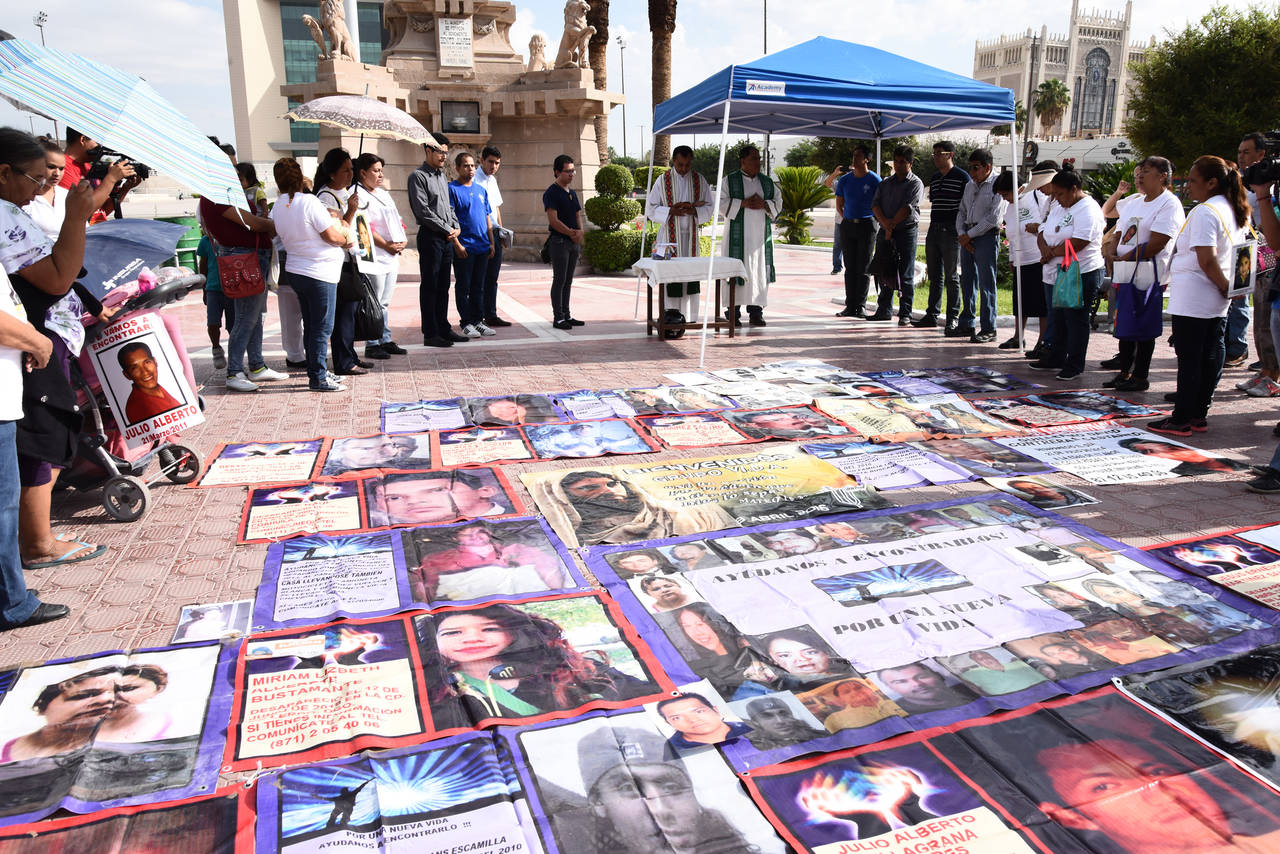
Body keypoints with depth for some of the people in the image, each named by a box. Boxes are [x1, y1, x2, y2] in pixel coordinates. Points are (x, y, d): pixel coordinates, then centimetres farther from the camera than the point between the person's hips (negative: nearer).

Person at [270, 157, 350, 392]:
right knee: (322, 327, -1)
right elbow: (331, 236, -16)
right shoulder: (309, 202, -16)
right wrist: (346, 240, 5)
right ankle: (318, 378, 1)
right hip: (318, 273, -8)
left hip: (295, 272, 8)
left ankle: (315, 372, 24)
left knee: (311, 326, 16)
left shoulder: (277, 207, 6)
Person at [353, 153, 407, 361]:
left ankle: (385, 340, 19)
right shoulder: (358, 195, -7)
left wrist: (402, 240, 1)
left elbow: (397, 219, 19)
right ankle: (372, 345, -1)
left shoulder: (383, 193, 19)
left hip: (392, 257, 8)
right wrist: (386, 245, -15)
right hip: (374, 257, -8)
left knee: (384, 303, 13)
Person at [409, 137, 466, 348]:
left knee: (443, 286, 12)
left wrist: (456, 226, 5)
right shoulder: (418, 176, -7)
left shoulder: (442, 176, 19)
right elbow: (423, 210, -15)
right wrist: (446, 229, -12)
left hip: (447, 237, 8)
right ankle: (430, 334, 0)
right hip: (430, 237, -8)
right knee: (429, 286, -3)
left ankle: (443, 328, 18)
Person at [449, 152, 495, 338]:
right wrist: (457, 243, -16)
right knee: (463, 286, 1)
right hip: (464, 247, -6)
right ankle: (466, 322, 6)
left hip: (482, 246, 6)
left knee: (478, 286, 10)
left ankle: (478, 321, 17)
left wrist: (492, 242, 12)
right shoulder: (452, 189, -4)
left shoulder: (481, 190, 15)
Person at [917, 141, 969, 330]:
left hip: (951, 230, -6)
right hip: (934, 229, 6)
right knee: (934, 276, 10)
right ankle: (932, 315, 16)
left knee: (951, 276, -3)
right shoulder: (933, 178, 16)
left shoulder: (962, 177, -4)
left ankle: (953, 318, 2)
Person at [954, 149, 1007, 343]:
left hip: (987, 235, -7)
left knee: (986, 282, -7)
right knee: (967, 280, 9)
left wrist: (969, 234, -12)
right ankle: (966, 323, 18)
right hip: (967, 237, 7)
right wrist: (962, 234, 0)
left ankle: (988, 329, -4)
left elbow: (994, 217, -13)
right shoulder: (969, 186, 17)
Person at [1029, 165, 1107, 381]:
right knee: (1059, 318, 16)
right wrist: (1045, 248, -9)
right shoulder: (1059, 207, 15)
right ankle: (1056, 359, 28)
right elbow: (1043, 231, 13)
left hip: (1082, 275, -9)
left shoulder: (1088, 210, -15)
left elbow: (1078, 242, -25)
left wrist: (1052, 253, -12)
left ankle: (1075, 366, 6)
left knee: (1076, 320, -2)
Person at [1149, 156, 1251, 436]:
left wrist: (1225, 287, -13)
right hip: (1217, 302, 9)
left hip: (1192, 300, -9)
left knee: (1189, 359, -4)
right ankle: (1199, 415, 19)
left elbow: (1206, 259, -24)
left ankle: (1181, 420, 2)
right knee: (1210, 357, 12)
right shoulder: (1233, 211, 13)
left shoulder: (1204, 212, -16)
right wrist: (1228, 287, 16)